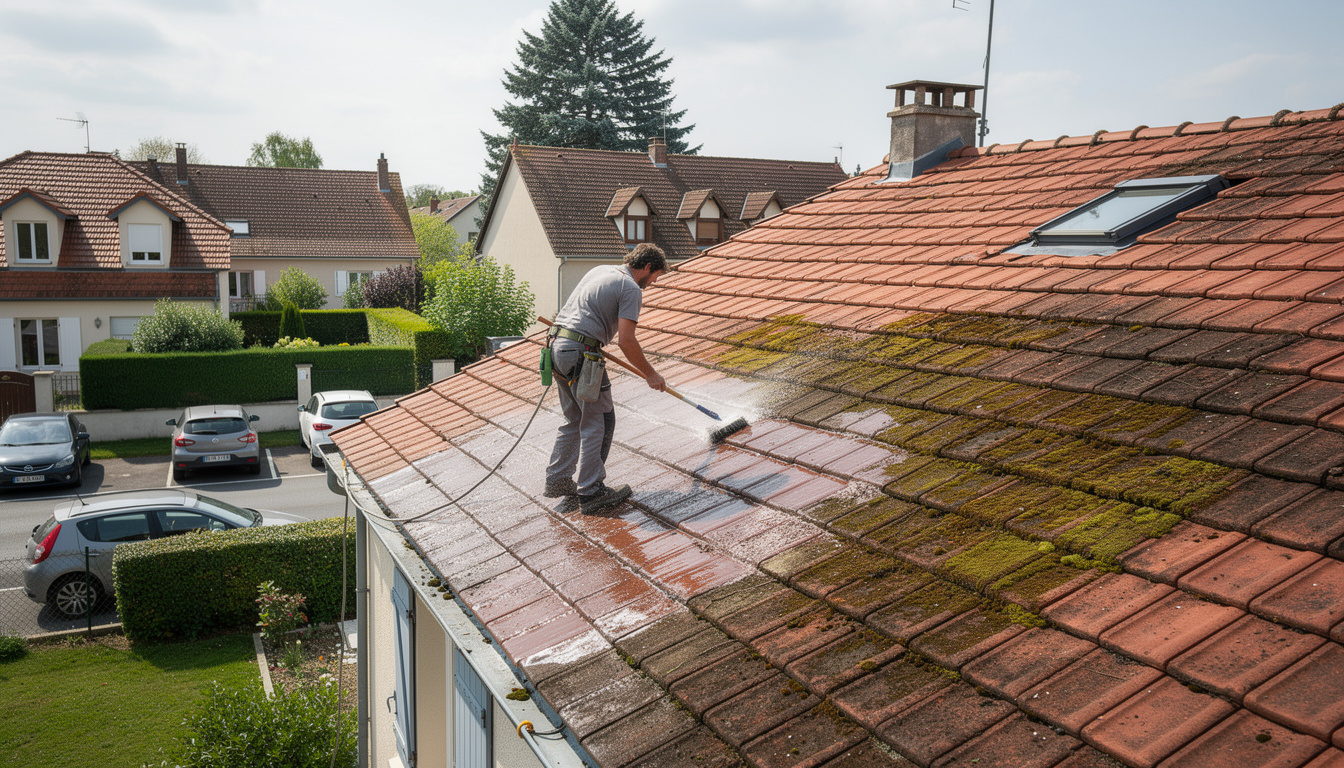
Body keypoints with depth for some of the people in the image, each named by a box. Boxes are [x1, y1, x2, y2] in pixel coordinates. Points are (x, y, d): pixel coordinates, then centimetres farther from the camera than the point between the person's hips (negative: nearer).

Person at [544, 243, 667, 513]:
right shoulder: (631, 289, -7)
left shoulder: (602, 270, 19)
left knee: (574, 419, 19)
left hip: (557, 346, 9)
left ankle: (557, 480, 23)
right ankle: (591, 492, 0)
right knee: (598, 421, -1)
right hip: (580, 352, -9)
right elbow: (626, 341, -14)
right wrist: (650, 374, -4)